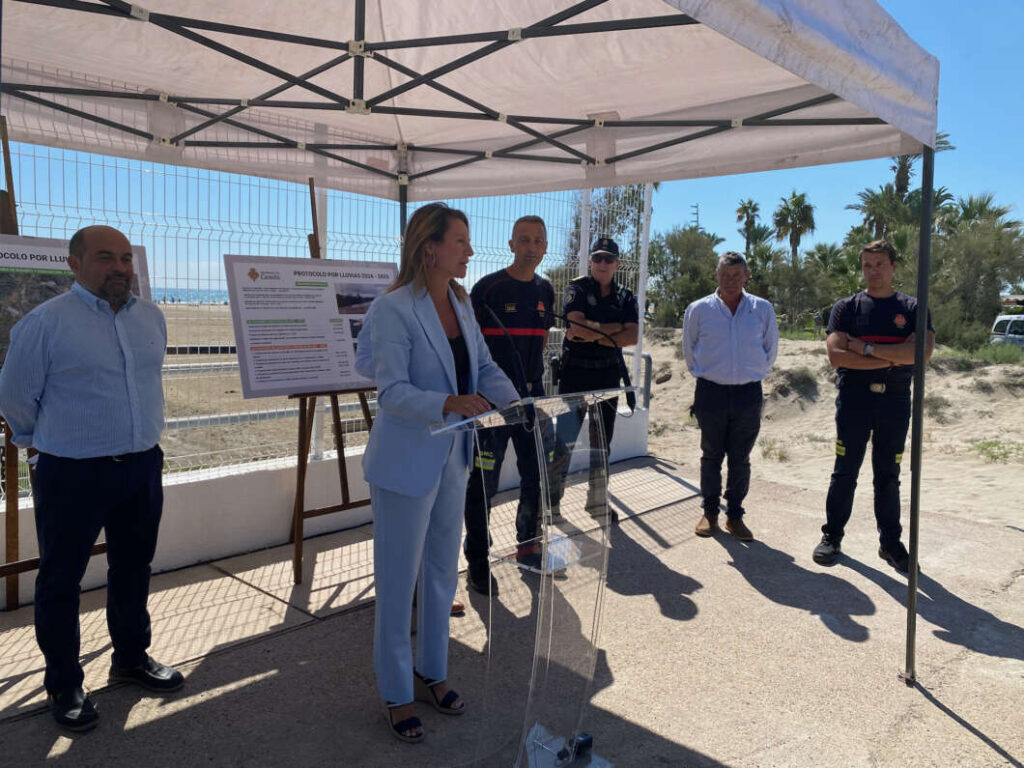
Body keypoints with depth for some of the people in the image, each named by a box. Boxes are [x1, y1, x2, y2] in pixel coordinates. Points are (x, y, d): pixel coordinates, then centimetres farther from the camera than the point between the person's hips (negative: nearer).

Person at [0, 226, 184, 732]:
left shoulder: (151, 317, 4)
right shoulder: (45, 322, -14)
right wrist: (50, 439, 10)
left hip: (142, 467, 5)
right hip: (72, 475, -5)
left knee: (133, 569, 19)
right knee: (61, 580, 9)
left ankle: (131, 657, 38)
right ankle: (63, 685, 26)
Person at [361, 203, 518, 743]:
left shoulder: (461, 304, 6)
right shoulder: (393, 309, -17)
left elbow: (485, 366, 6)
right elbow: (391, 391, -22)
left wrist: (514, 400, -13)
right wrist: (449, 403, -37)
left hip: (452, 458, 8)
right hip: (406, 462, -7)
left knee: (442, 573, 19)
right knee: (398, 583, 7)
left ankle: (432, 675, 39)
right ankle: (396, 696, 26)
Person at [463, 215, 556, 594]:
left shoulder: (545, 291, 10)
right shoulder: (488, 287, -7)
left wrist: (534, 381, 15)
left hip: (532, 396, 6)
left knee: (538, 477, 14)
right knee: (483, 482, 1)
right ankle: (477, 562, 14)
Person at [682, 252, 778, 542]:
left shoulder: (762, 309, 3)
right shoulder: (698, 309, 0)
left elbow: (770, 350, 14)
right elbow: (689, 350, 12)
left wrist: (753, 375, 15)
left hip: (748, 394, 1)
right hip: (711, 392, -1)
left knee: (740, 459, 7)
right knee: (711, 456, 8)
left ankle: (734, 515, 19)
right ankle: (710, 513, 20)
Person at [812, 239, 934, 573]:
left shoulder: (912, 309, 6)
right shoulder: (847, 307, 3)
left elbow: (922, 353, -12)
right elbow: (836, 355, -11)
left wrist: (867, 348, -14)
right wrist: (892, 358, -13)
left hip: (895, 400, 1)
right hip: (854, 398, -1)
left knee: (888, 475, 10)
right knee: (845, 472, 5)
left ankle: (890, 542, 21)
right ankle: (832, 536, 16)